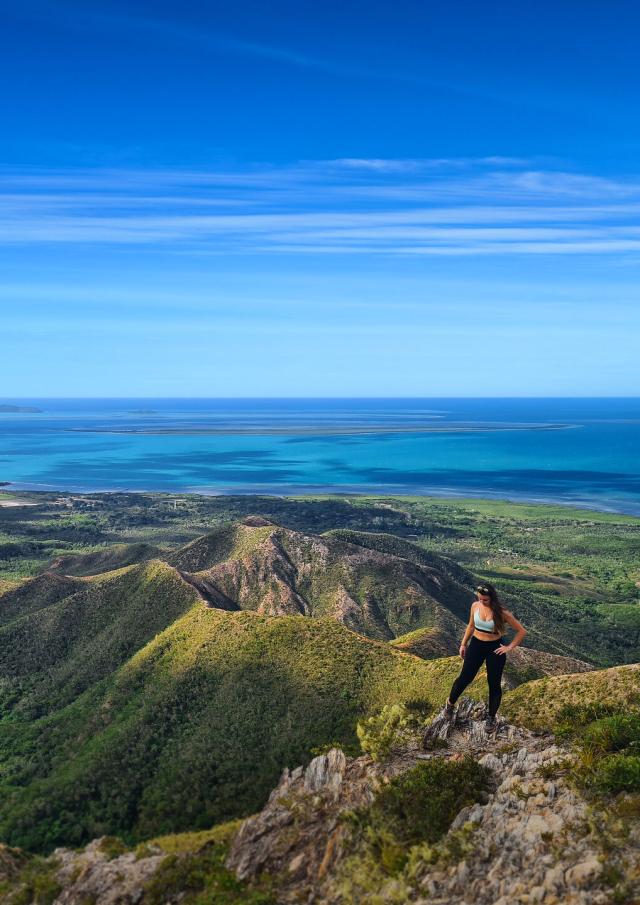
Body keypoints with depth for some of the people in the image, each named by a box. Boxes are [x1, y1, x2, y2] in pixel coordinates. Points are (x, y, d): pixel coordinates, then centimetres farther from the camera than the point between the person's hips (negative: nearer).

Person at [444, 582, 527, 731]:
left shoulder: (502, 613, -20)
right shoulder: (475, 606, -8)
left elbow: (522, 631, -12)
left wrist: (509, 647, -13)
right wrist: (463, 644, 12)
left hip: (495, 648, -3)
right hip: (476, 645, 3)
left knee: (494, 684, 9)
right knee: (465, 678, 7)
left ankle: (491, 717, 29)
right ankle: (450, 704, 32)